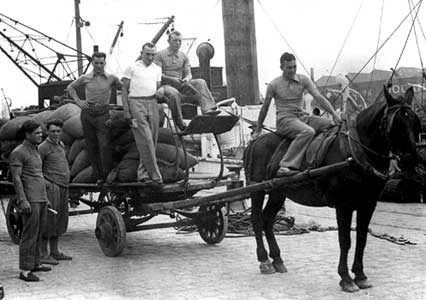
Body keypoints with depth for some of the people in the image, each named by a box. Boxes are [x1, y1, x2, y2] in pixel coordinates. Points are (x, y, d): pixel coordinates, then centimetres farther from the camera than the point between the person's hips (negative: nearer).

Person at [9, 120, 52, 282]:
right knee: (29, 234, -10)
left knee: (37, 233, 13)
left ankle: (35, 264, 22)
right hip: (30, 200, -9)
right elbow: (16, 178, -16)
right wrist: (23, 200, -23)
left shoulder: (35, 150, 18)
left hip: (40, 198, 9)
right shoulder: (18, 152, -10)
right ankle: (25, 270, -9)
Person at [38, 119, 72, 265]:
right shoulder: (43, 147, -9)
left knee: (59, 220, 11)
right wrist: (44, 182, -18)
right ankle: (43, 254, -5)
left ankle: (55, 252, 19)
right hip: (51, 187, -8)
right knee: (49, 219, -8)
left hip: (63, 187, 8)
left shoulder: (61, 144, 16)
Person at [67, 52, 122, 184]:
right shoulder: (85, 78, 6)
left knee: (105, 145, -11)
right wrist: (78, 101, 8)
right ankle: (97, 175, 10)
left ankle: (108, 174, -3)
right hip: (87, 113, 2)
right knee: (91, 146, 4)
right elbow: (70, 87, 20)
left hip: (103, 114, -2)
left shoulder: (112, 78, 4)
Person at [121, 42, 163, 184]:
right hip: (136, 103, -5)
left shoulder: (157, 69, 16)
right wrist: (126, 111, -5)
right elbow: (124, 90, 2)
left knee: (152, 140, 3)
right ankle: (154, 174, -11)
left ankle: (142, 174, 11)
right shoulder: (132, 68, 3)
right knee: (145, 140, -12)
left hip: (152, 103, 5)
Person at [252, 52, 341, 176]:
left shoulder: (303, 80, 7)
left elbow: (319, 97, -2)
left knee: (331, 125, -19)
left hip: (302, 116, 5)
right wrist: (258, 130, 17)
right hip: (285, 119, -5)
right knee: (308, 131, -37)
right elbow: (265, 108, 10)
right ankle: (286, 166, -45)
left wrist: (334, 113, -15)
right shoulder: (274, 85, 0)